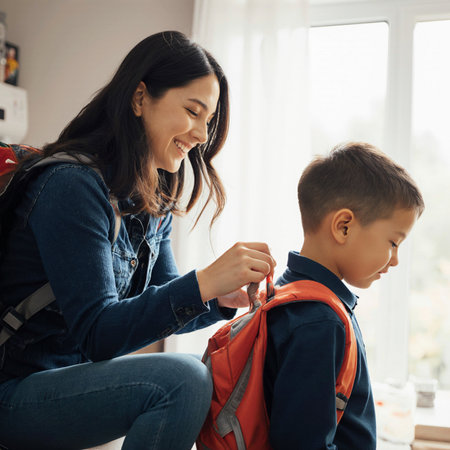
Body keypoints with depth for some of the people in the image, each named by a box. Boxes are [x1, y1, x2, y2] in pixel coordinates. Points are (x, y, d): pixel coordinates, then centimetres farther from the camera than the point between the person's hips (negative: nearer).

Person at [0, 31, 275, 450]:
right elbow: (96, 332, -25)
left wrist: (223, 299, -8)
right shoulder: (73, 185, -21)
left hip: (78, 375, 9)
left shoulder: (153, 205, 6)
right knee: (182, 380, -27)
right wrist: (203, 282, -34)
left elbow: (154, 313, 10)